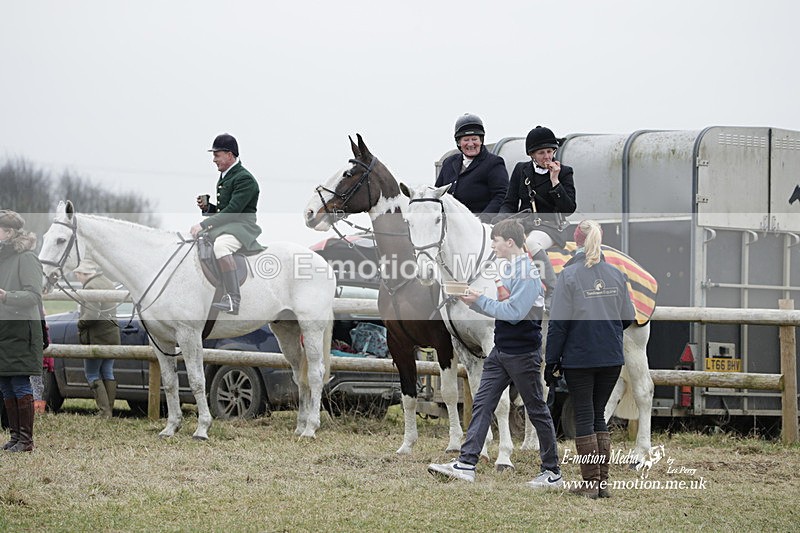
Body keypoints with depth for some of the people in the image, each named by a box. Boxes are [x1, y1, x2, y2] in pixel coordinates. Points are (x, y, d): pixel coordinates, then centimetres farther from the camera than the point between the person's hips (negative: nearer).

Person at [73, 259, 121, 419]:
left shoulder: (91, 287, -16)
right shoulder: (109, 283, 15)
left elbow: (91, 315, -24)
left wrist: (80, 323, -6)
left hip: (97, 337, -9)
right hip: (113, 335, 9)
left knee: (92, 374, -1)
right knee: (108, 373, 14)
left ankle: (104, 411, -10)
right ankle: (110, 411, 15)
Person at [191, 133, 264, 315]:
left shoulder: (245, 179, -11)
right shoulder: (224, 177, 19)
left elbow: (233, 211, -20)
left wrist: (203, 225, -23)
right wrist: (207, 206, 3)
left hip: (242, 226, -10)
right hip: (225, 224, 10)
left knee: (220, 245, -39)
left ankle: (233, 300, -43)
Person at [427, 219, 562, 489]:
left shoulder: (527, 272, -17)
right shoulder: (506, 268, 12)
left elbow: (514, 312, -24)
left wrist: (480, 301, -17)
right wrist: (473, 301, 1)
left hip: (523, 353, -9)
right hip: (501, 351, 9)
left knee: (537, 410, 1)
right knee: (482, 404, 2)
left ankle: (553, 472, 11)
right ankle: (466, 464, -1)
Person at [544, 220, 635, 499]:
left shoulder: (569, 275, -9)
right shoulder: (616, 274, 3)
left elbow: (558, 323, -11)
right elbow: (627, 318, 8)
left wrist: (551, 361, -6)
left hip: (578, 358, -4)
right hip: (611, 358, 4)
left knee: (584, 417, 3)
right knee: (598, 415, 13)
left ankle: (591, 483, 2)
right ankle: (603, 482, 11)